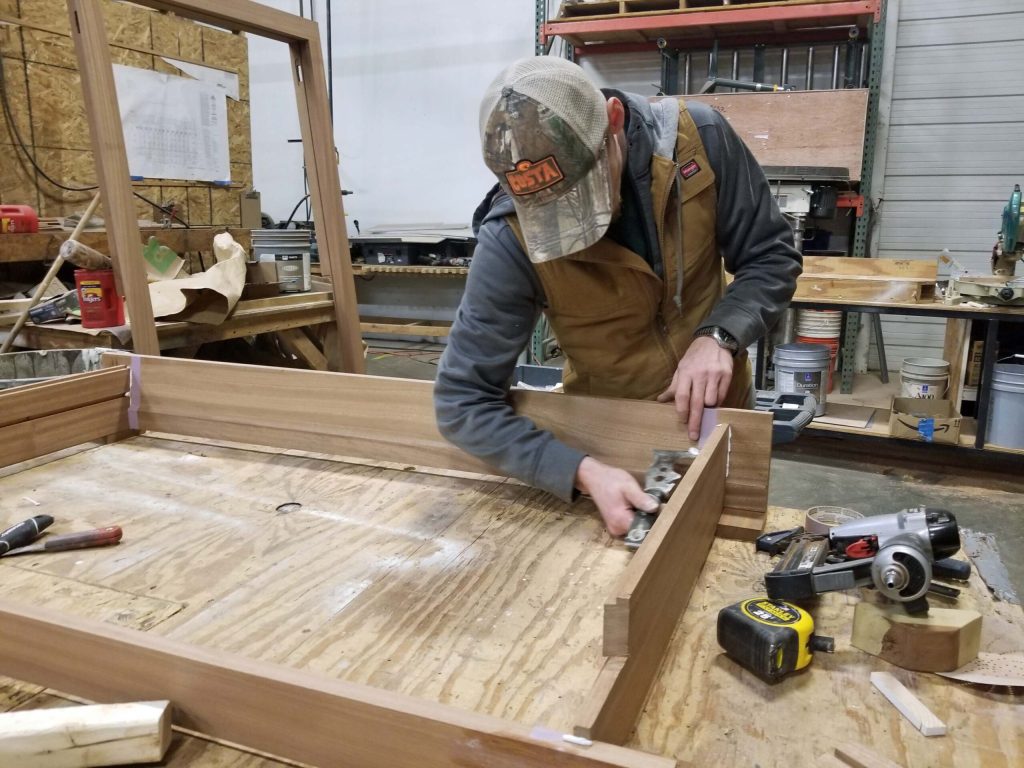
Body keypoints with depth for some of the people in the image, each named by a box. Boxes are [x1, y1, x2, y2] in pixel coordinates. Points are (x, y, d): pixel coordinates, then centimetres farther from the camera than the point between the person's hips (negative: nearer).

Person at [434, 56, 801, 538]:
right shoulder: (511, 240, -29)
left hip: (719, 415, 3)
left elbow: (772, 257, -9)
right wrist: (584, 473, -35)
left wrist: (718, 335, -27)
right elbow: (463, 402, -24)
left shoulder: (698, 137, -21)